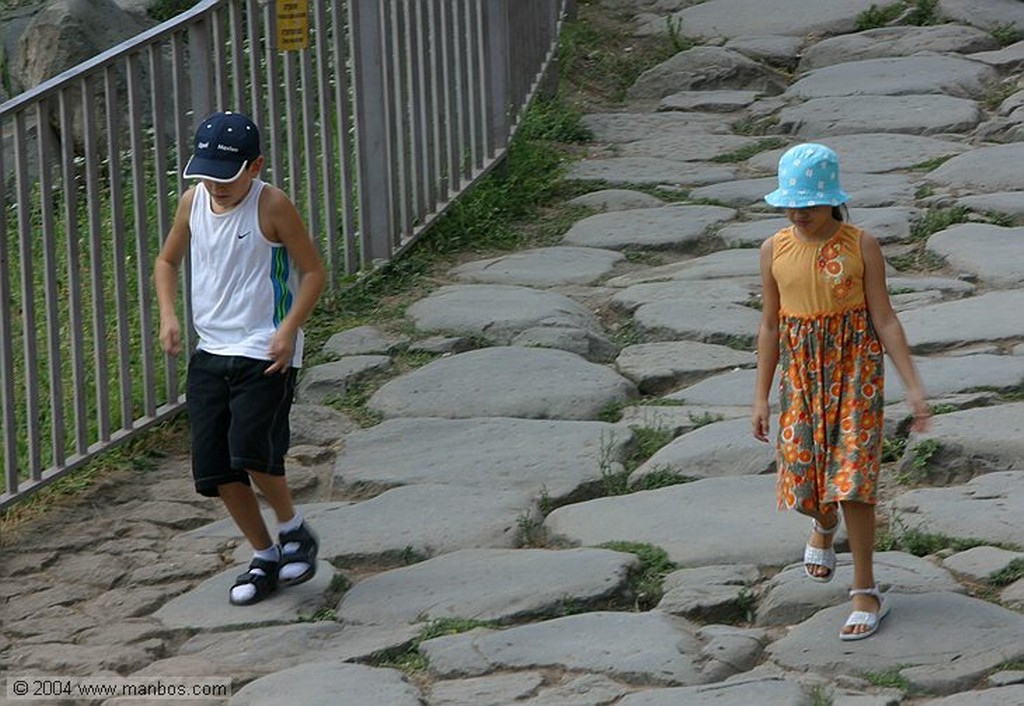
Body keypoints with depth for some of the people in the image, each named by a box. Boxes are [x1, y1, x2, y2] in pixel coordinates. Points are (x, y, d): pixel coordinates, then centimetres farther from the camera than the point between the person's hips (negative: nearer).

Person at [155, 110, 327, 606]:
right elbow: (167, 260, 19)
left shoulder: (271, 207, -12)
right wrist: (168, 314, 3)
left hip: (265, 354, -6)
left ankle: (293, 529, 7)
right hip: (210, 351, 6)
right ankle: (264, 558, 18)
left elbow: (313, 271, -7)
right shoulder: (193, 202, 4)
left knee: (251, 451, -20)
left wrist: (289, 329, -19)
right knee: (214, 467, 2)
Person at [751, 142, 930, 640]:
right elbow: (771, 325, 6)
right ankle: (824, 523, 46)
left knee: (851, 477, -9)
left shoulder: (861, 247, -9)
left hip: (856, 366, -3)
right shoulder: (775, 251, -1)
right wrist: (761, 397, 5)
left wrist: (913, 386, -10)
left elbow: (885, 320, -6)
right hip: (801, 370, 3)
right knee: (805, 469, 7)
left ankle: (866, 593, -2)